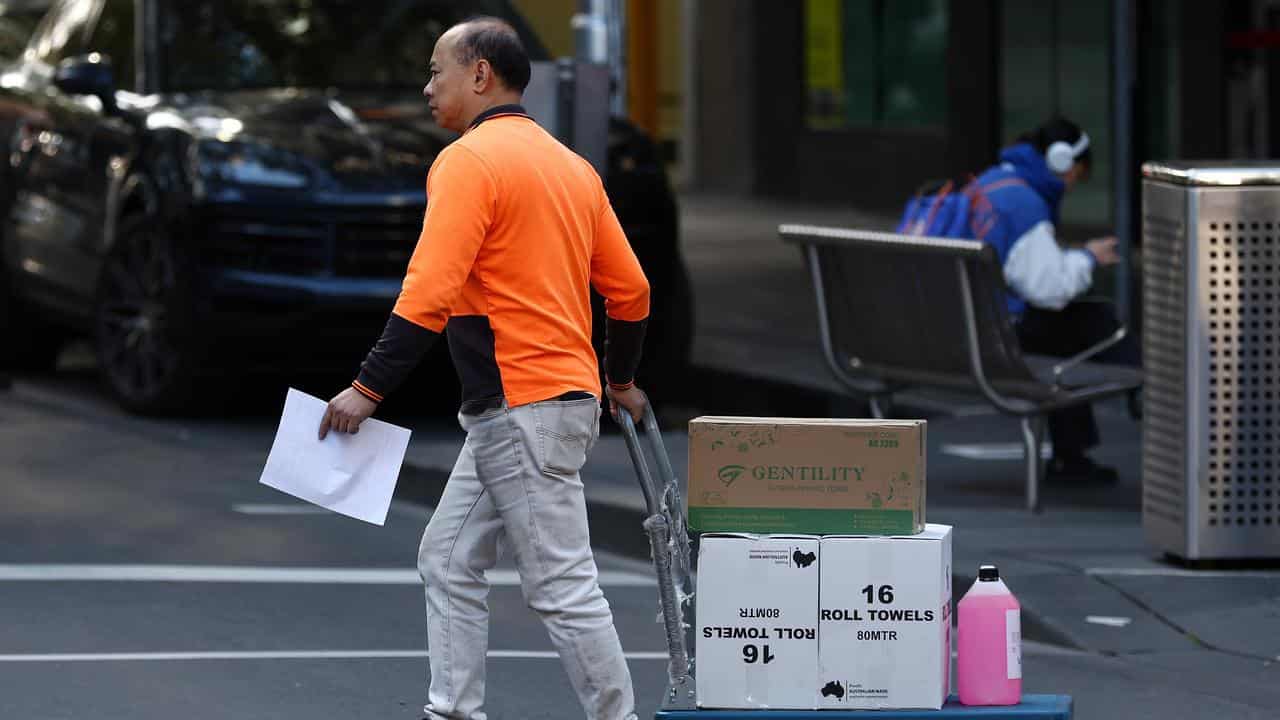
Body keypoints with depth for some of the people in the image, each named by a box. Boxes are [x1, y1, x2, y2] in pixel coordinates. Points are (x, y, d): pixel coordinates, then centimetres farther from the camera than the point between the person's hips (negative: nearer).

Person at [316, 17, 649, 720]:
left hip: (523, 413, -10)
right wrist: (620, 381, 32)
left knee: (560, 585, -6)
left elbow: (430, 292, -20)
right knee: (449, 558, 14)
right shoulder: (571, 164, 14)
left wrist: (369, 388, -18)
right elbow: (629, 287, 17)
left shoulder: (469, 160, -12)